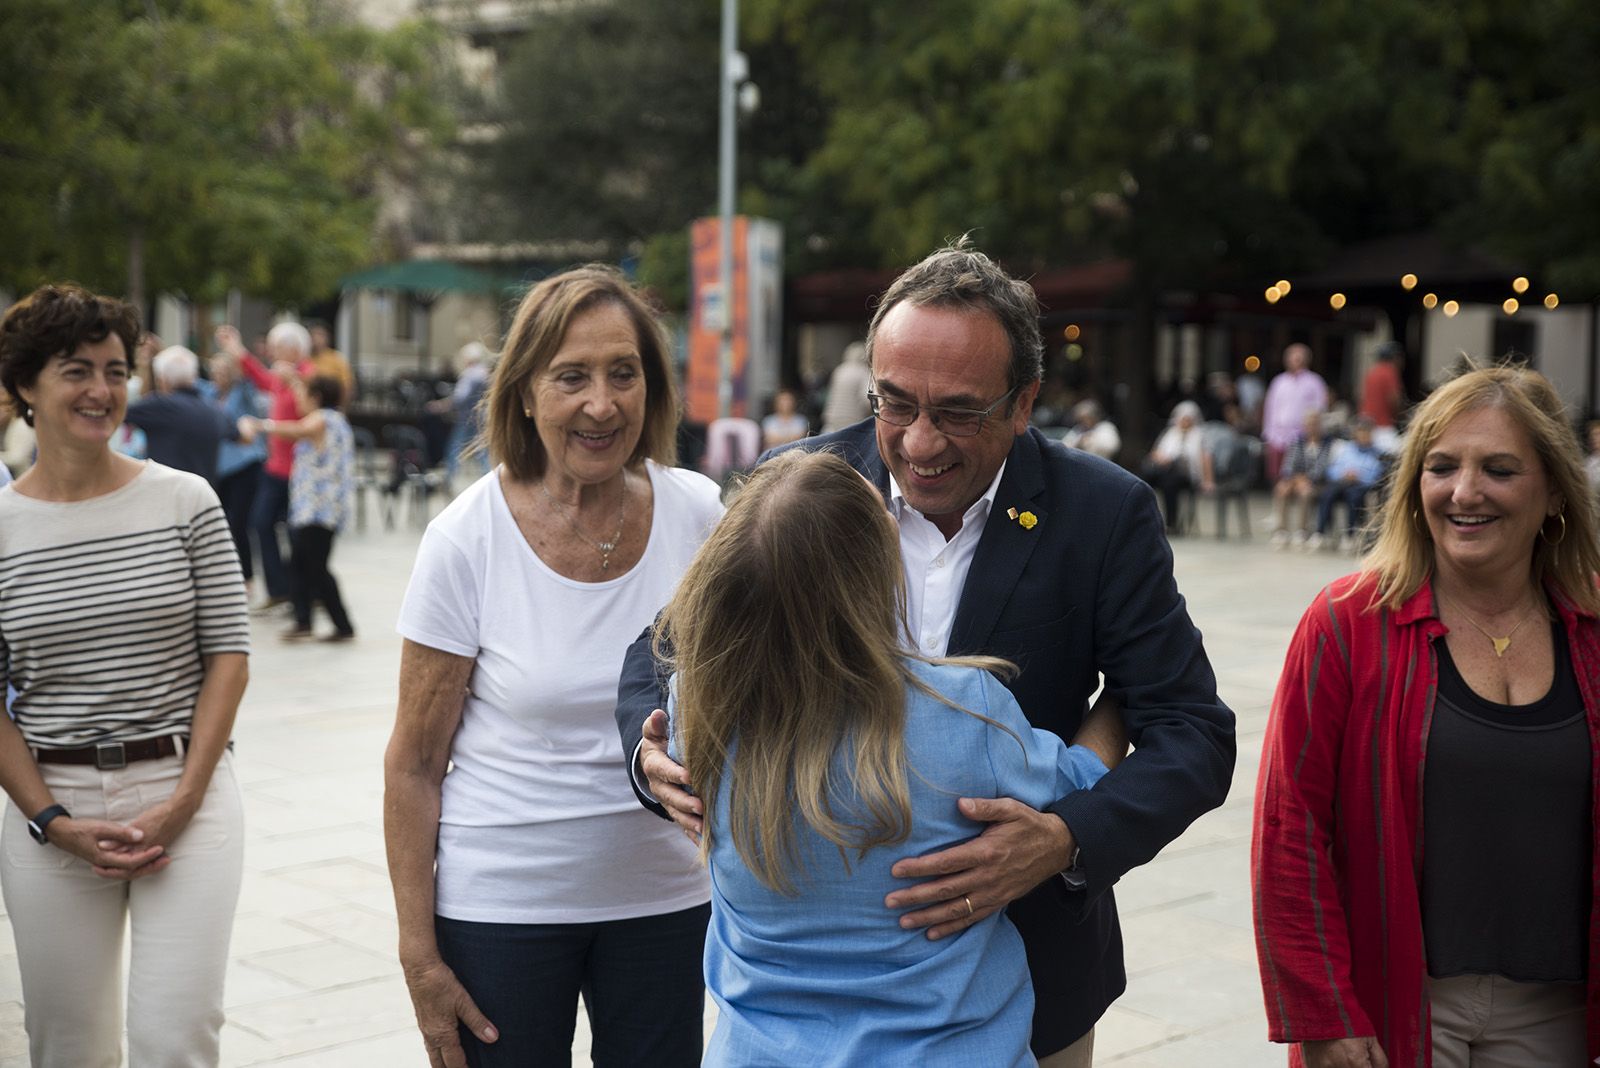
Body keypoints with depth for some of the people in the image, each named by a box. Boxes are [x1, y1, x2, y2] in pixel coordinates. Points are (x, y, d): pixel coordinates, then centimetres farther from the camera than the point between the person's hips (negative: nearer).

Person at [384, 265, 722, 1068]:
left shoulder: (695, 513, -6)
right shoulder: (468, 539, -13)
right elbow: (413, 765, -6)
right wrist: (419, 954, -8)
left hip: (664, 898, 2)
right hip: (502, 904, -2)